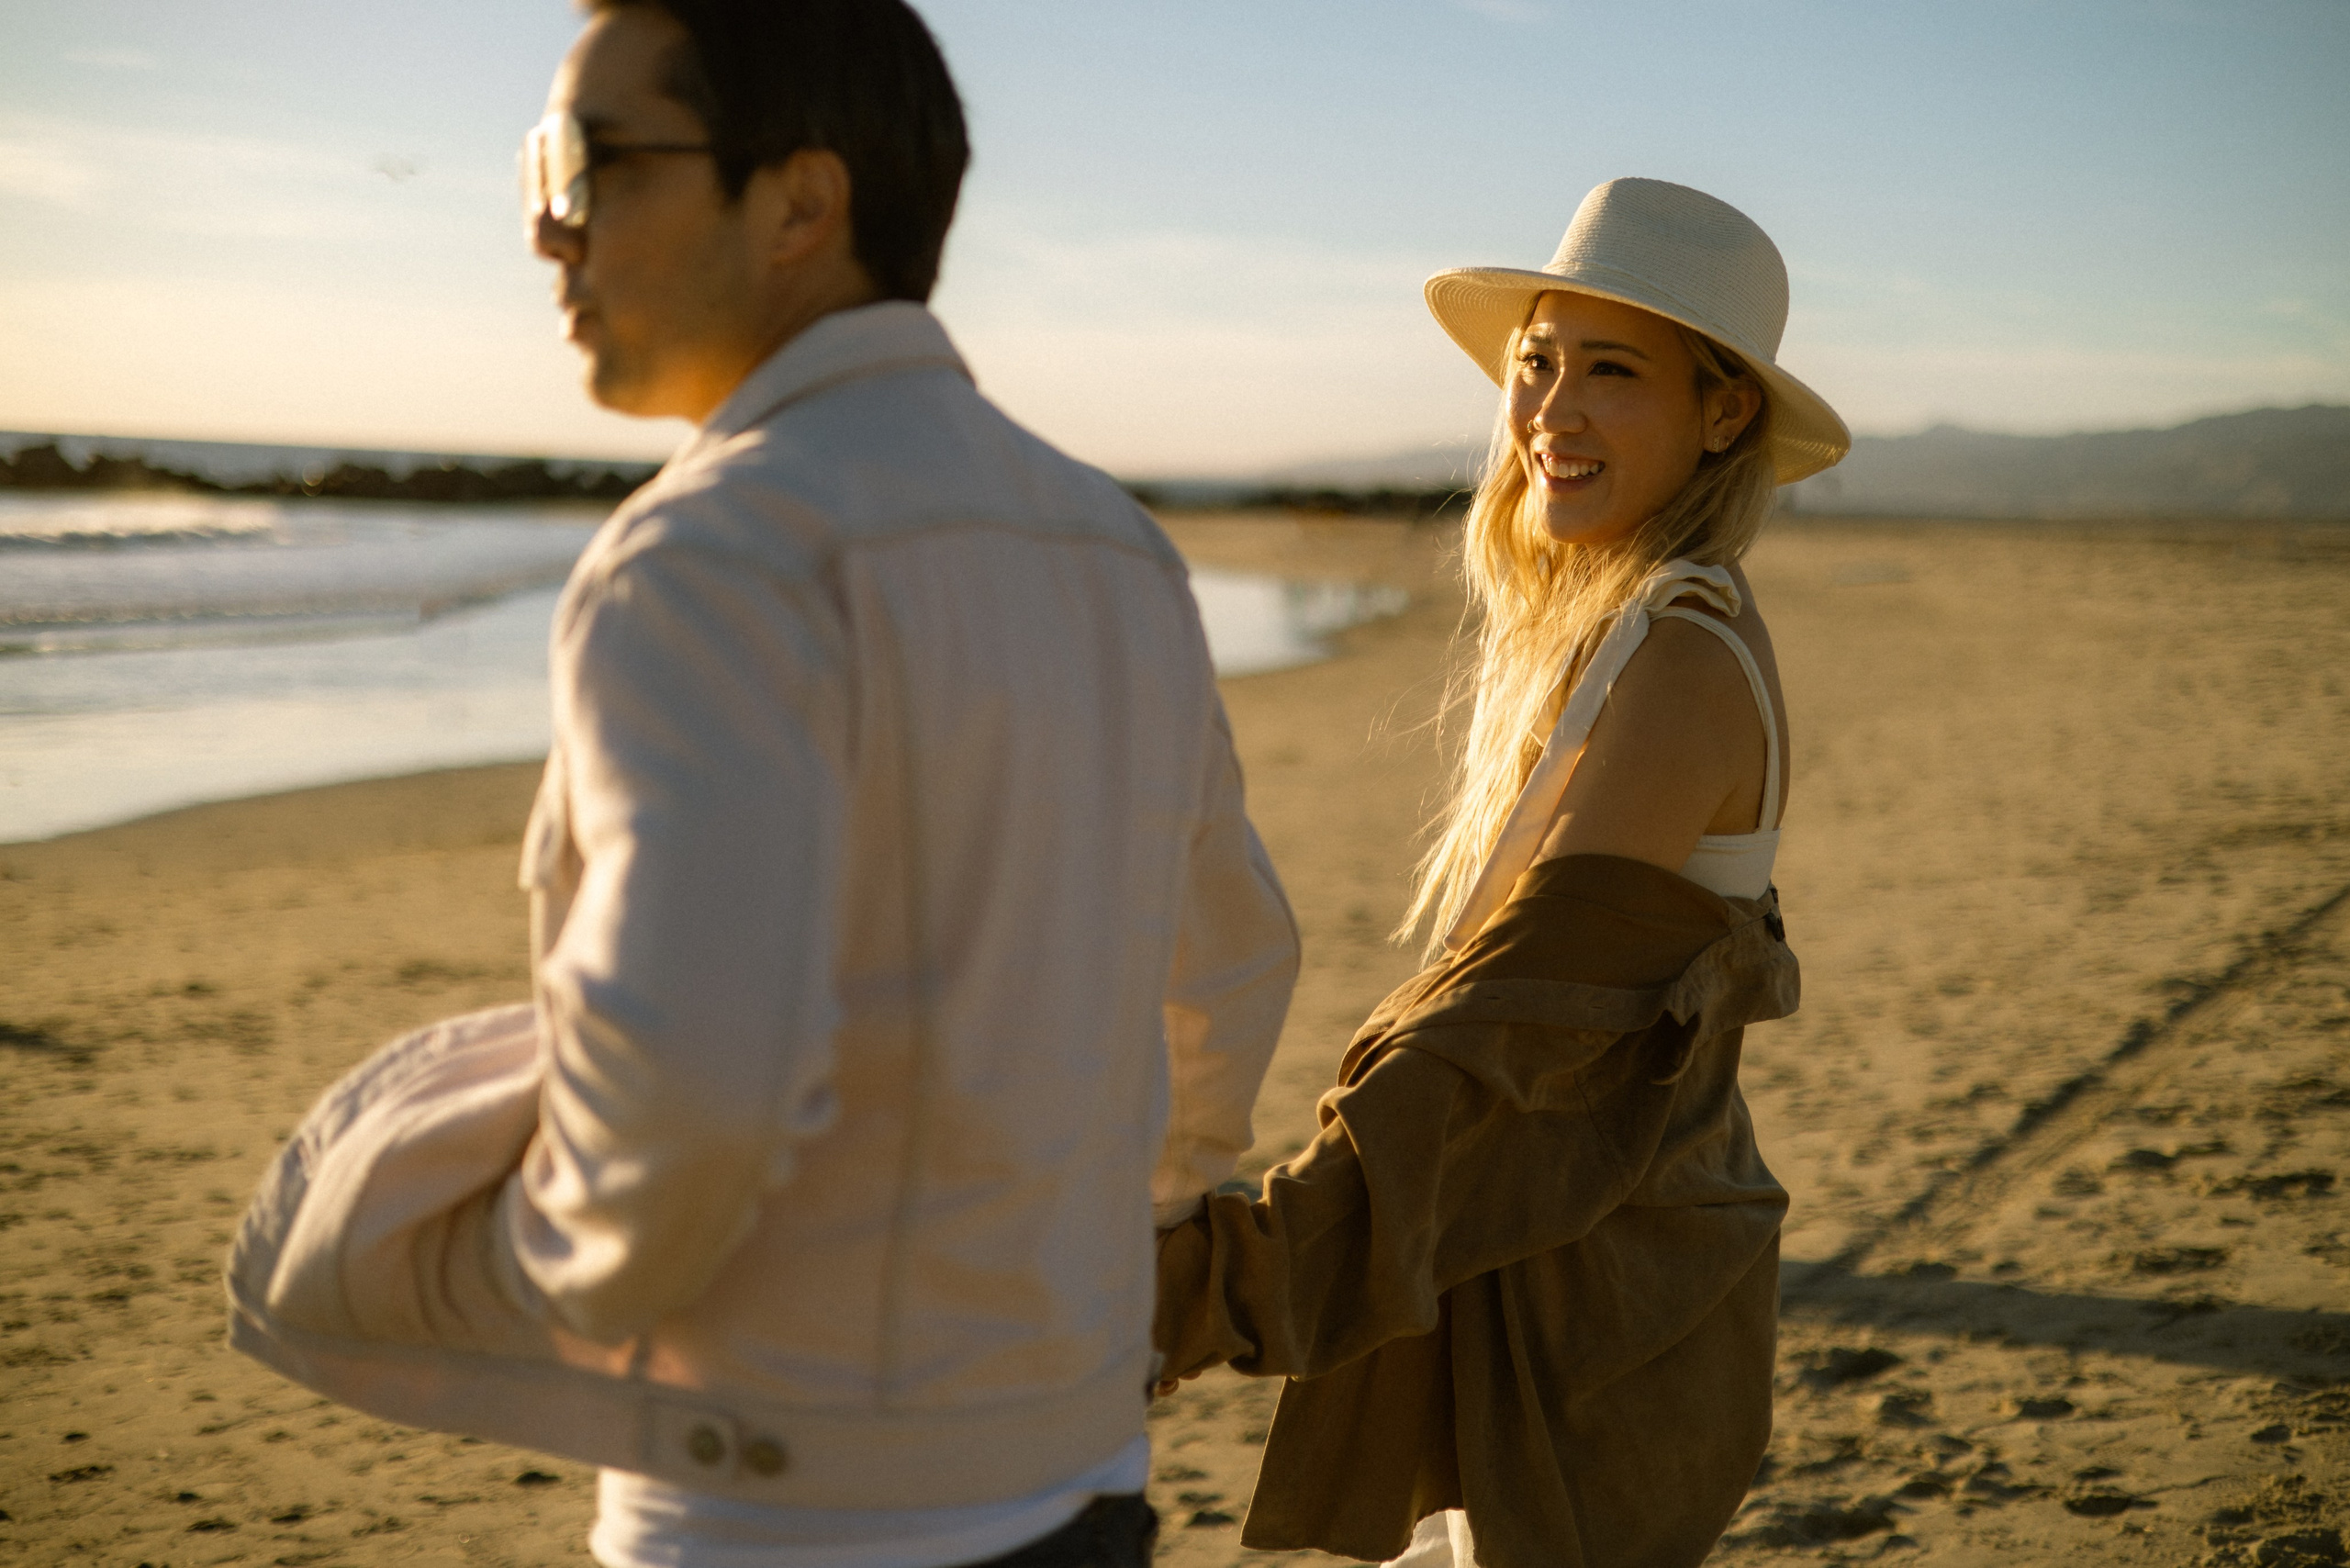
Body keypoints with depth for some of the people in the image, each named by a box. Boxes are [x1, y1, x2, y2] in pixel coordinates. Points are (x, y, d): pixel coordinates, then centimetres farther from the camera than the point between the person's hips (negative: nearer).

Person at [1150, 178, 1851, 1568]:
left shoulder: (1683, 667, -20)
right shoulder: (1600, 633, 9)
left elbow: (1514, 1005, -27)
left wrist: (1229, 1269, -31)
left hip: (1601, 1328, -9)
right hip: (1537, 1283, 9)